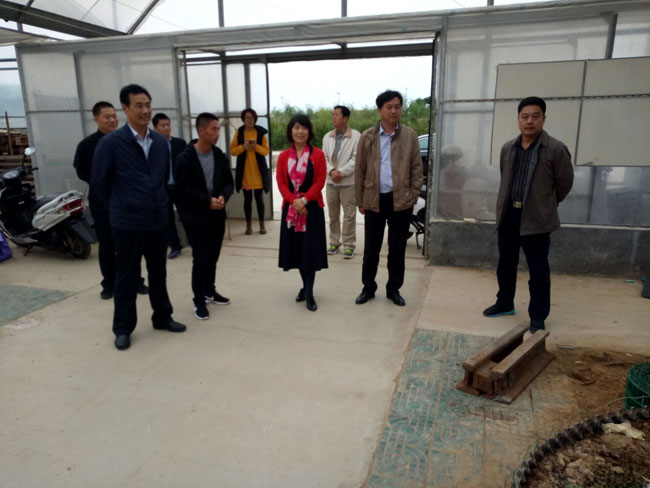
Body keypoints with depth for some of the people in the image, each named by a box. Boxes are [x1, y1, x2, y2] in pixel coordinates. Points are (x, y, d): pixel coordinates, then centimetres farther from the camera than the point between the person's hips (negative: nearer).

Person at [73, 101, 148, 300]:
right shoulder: (87, 144, -1)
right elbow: (81, 172, 0)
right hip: (101, 201, -1)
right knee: (107, 245, 7)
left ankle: (136, 281, 17)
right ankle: (109, 284, 18)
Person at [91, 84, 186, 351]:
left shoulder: (161, 142, 4)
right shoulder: (111, 142, -11)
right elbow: (98, 182, -3)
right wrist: (119, 206, 6)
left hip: (158, 219, 5)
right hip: (127, 222, -4)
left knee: (158, 272, 16)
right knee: (126, 277, 7)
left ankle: (162, 317, 32)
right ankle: (123, 328, 21)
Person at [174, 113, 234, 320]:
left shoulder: (219, 156, 4)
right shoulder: (185, 158, -12)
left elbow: (228, 182, 8)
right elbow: (182, 188, -14)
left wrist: (223, 197, -13)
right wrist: (207, 201, -20)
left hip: (217, 215, 5)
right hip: (195, 217, -5)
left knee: (213, 256, 13)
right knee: (201, 259, -3)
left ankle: (210, 291, 32)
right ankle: (199, 301, 11)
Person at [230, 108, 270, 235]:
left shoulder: (260, 132, 2)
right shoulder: (239, 133, 3)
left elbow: (266, 151, -1)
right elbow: (232, 151, 0)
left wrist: (255, 146, -18)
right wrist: (243, 147, -17)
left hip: (258, 172, 0)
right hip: (244, 172, 0)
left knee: (259, 198, 5)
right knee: (247, 199, 6)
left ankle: (262, 224, 14)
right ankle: (248, 225, 14)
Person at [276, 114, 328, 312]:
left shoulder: (318, 154, -1)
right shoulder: (283, 156, 7)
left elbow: (320, 181, -7)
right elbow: (281, 183, 1)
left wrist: (304, 200, -17)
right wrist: (294, 201, -14)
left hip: (312, 208, -3)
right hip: (290, 208, 3)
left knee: (310, 249, -3)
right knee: (297, 248, 8)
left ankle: (309, 292, 2)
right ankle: (306, 286, 24)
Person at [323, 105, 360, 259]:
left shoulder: (356, 136, -8)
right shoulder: (327, 137, 9)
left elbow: (356, 159, -12)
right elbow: (324, 157, 6)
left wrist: (341, 172, -18)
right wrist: (331, 171, -12)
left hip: (348, 182, -5)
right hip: (331, 182, 5)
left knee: (349, 215, -1)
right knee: (333, 215, 12)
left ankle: (349, 245, 8)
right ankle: (334, 242, 24)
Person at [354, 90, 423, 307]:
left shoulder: (410, 135, 3)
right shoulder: (367, 137, 3)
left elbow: (417, 167, 4)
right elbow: (360, 171, 5)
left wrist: (414, 195, -4)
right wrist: (360, 200, 3)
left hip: (401, 200, 0)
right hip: (374, 200, 0)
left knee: (397, 248, 9)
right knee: (371, 248, 8)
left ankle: (394, 289, 23)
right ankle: (368, 288, 23)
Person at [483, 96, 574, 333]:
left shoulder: (555, 149, -9)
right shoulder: (507, 148, 7)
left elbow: (565, 182, -1)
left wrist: (545, 204, 9)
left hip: (536, 219, -5)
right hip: (508, 215, 5)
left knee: (538, 271, 4)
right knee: (505, 264, 16)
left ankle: (538, 317, 17)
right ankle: (505, 303, 34)